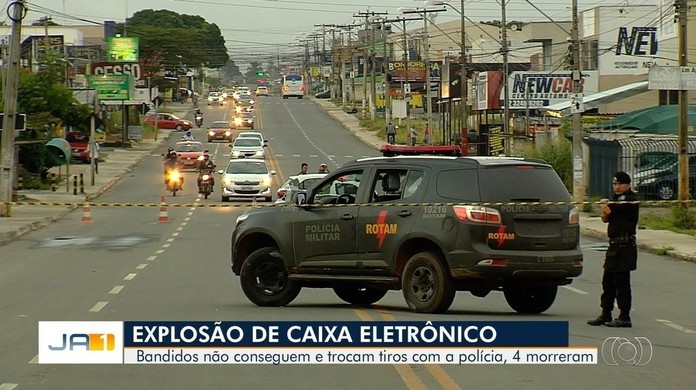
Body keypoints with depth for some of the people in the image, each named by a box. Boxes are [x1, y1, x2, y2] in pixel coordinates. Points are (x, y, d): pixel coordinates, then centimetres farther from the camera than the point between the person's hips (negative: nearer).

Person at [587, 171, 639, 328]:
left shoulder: (630, 199, -10)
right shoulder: (616, 199, 18)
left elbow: (608, 210, -15)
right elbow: (605, 218, 9)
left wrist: (605, 206, 7)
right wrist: (605, 208, -11)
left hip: (625, 246, -9)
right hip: (614, 246, 9)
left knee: (621, 283, -7)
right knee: (608, 282, 13)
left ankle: (625, 318, -4)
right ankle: (605, 315, 20)